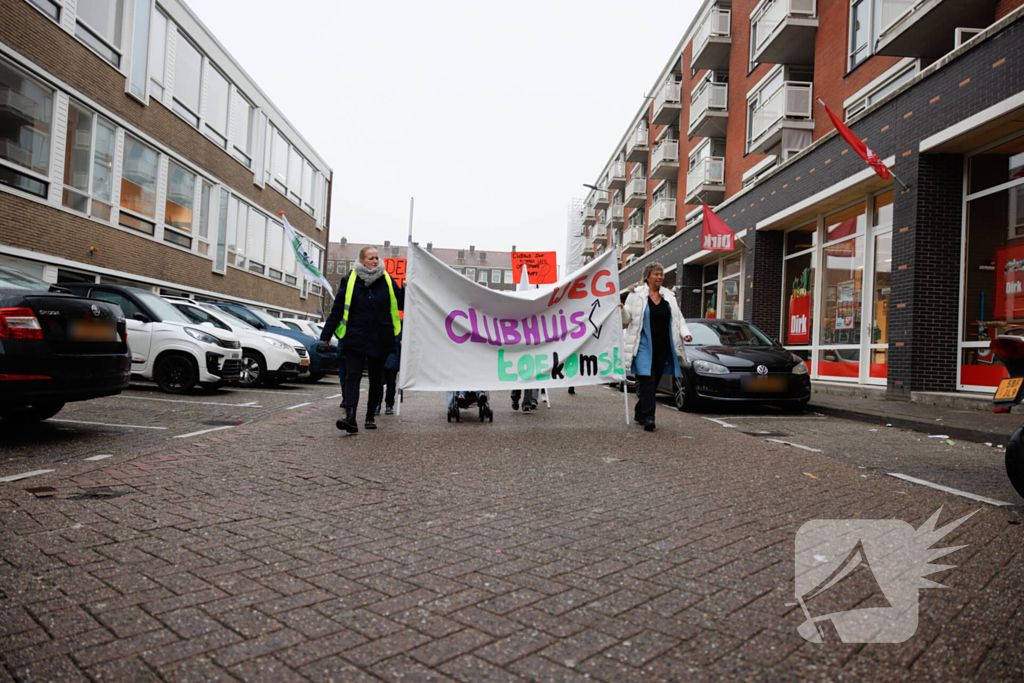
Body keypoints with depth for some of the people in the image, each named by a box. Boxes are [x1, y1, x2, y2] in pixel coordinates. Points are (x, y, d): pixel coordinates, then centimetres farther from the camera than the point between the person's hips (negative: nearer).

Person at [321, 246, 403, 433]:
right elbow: (337, 310, 4)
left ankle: (370, 417, 22)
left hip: (381, 340, 2)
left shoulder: (387, 281, 6)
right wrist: (326, 335, 3)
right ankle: (350, 417, -23)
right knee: (352, 376, -14)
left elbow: (400, 304, 14)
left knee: (376, 379, 10)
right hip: (355, 339, -2)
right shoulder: (350, 281, 1)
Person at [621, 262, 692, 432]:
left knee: (654, 382, 5)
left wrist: (685, 333, 1)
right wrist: (621, 309, -18)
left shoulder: (669, 296, 16)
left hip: (662, 348, 5)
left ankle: (639, 414, 19)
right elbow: (627, 319, 3)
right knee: (647, 380, -14)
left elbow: (678, 318, 17)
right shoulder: (636, 295, 2)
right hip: (644, 346, -4)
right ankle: (648, 417, -15)